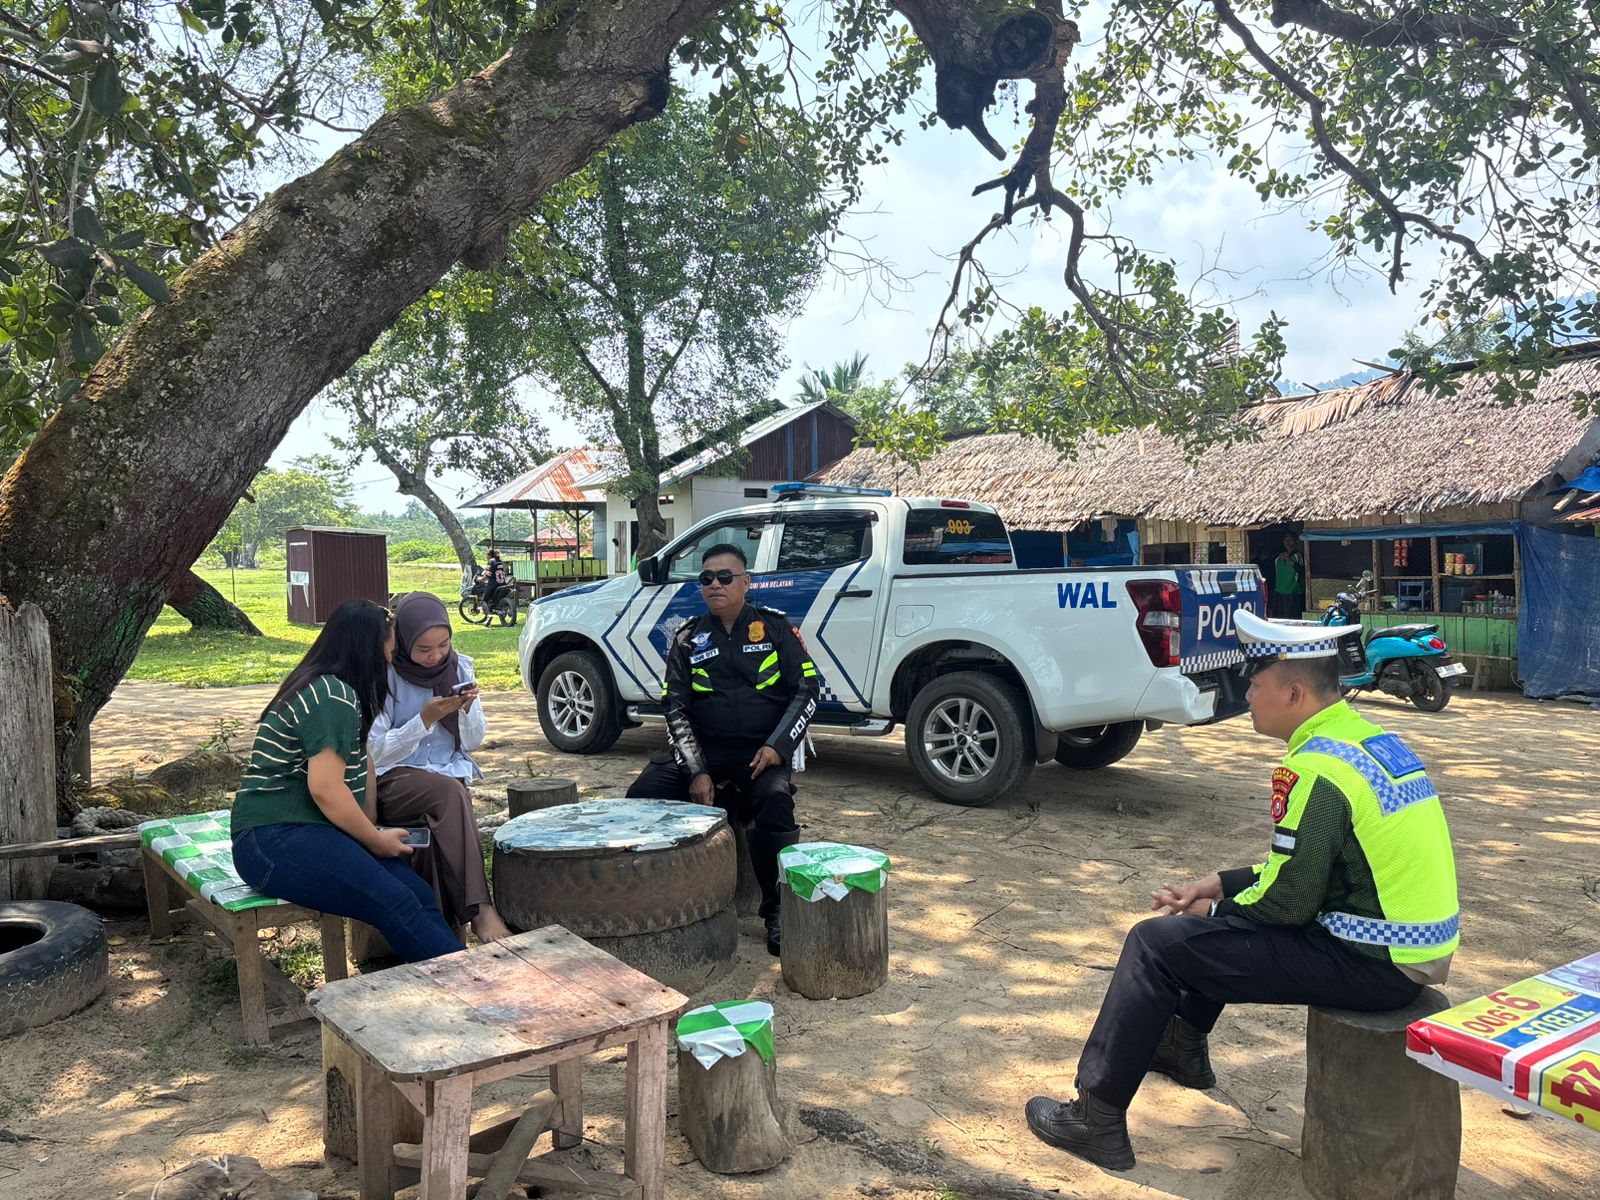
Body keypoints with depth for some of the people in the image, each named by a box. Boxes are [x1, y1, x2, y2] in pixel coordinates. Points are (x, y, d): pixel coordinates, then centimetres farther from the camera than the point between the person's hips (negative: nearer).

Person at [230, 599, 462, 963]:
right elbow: (325, 788, -20)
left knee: (420, 894, -10)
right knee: (396, 904, -26)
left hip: (307, 832, 10)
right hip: (274, 841, -10)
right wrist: (377, 840, -7)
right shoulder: (333, 697, -13)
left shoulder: (326, 688, 20)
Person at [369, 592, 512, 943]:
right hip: (395, 782, -3)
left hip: (451, 774, 4)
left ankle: (443, 922, -24)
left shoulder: (459, 667, 3)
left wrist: (468, 708, -15)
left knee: (442, 822, -32)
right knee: (450, 793, -34)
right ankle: (478, 908, -34)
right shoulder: (386, 675, -9)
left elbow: (472, 743, 6)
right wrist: (425, 719, -22)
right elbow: (375, 752, -11)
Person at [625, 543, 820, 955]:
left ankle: (778, 910, -13)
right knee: (642, 796, -21)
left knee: (774, 800, -33)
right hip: (703, 747, 3)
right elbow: (675, 708, 3)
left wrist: (777, 747, -13)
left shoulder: (775, 627, 2)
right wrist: (696, 771, -10)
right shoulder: (688, 638, 7)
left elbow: (806, 689, 0)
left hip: (763, 748, -2)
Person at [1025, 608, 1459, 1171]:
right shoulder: (1369, 740, 9)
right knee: (1233, 905, 28)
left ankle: (1096, 1118, 3)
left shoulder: (1316, 770, -22)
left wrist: (1212, 909, -2)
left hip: (1370, 966, -10)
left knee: (1156, 944, -7)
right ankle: (1184, 1044, 42)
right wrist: (1218, 885, 12)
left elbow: (1287, 901, -21)